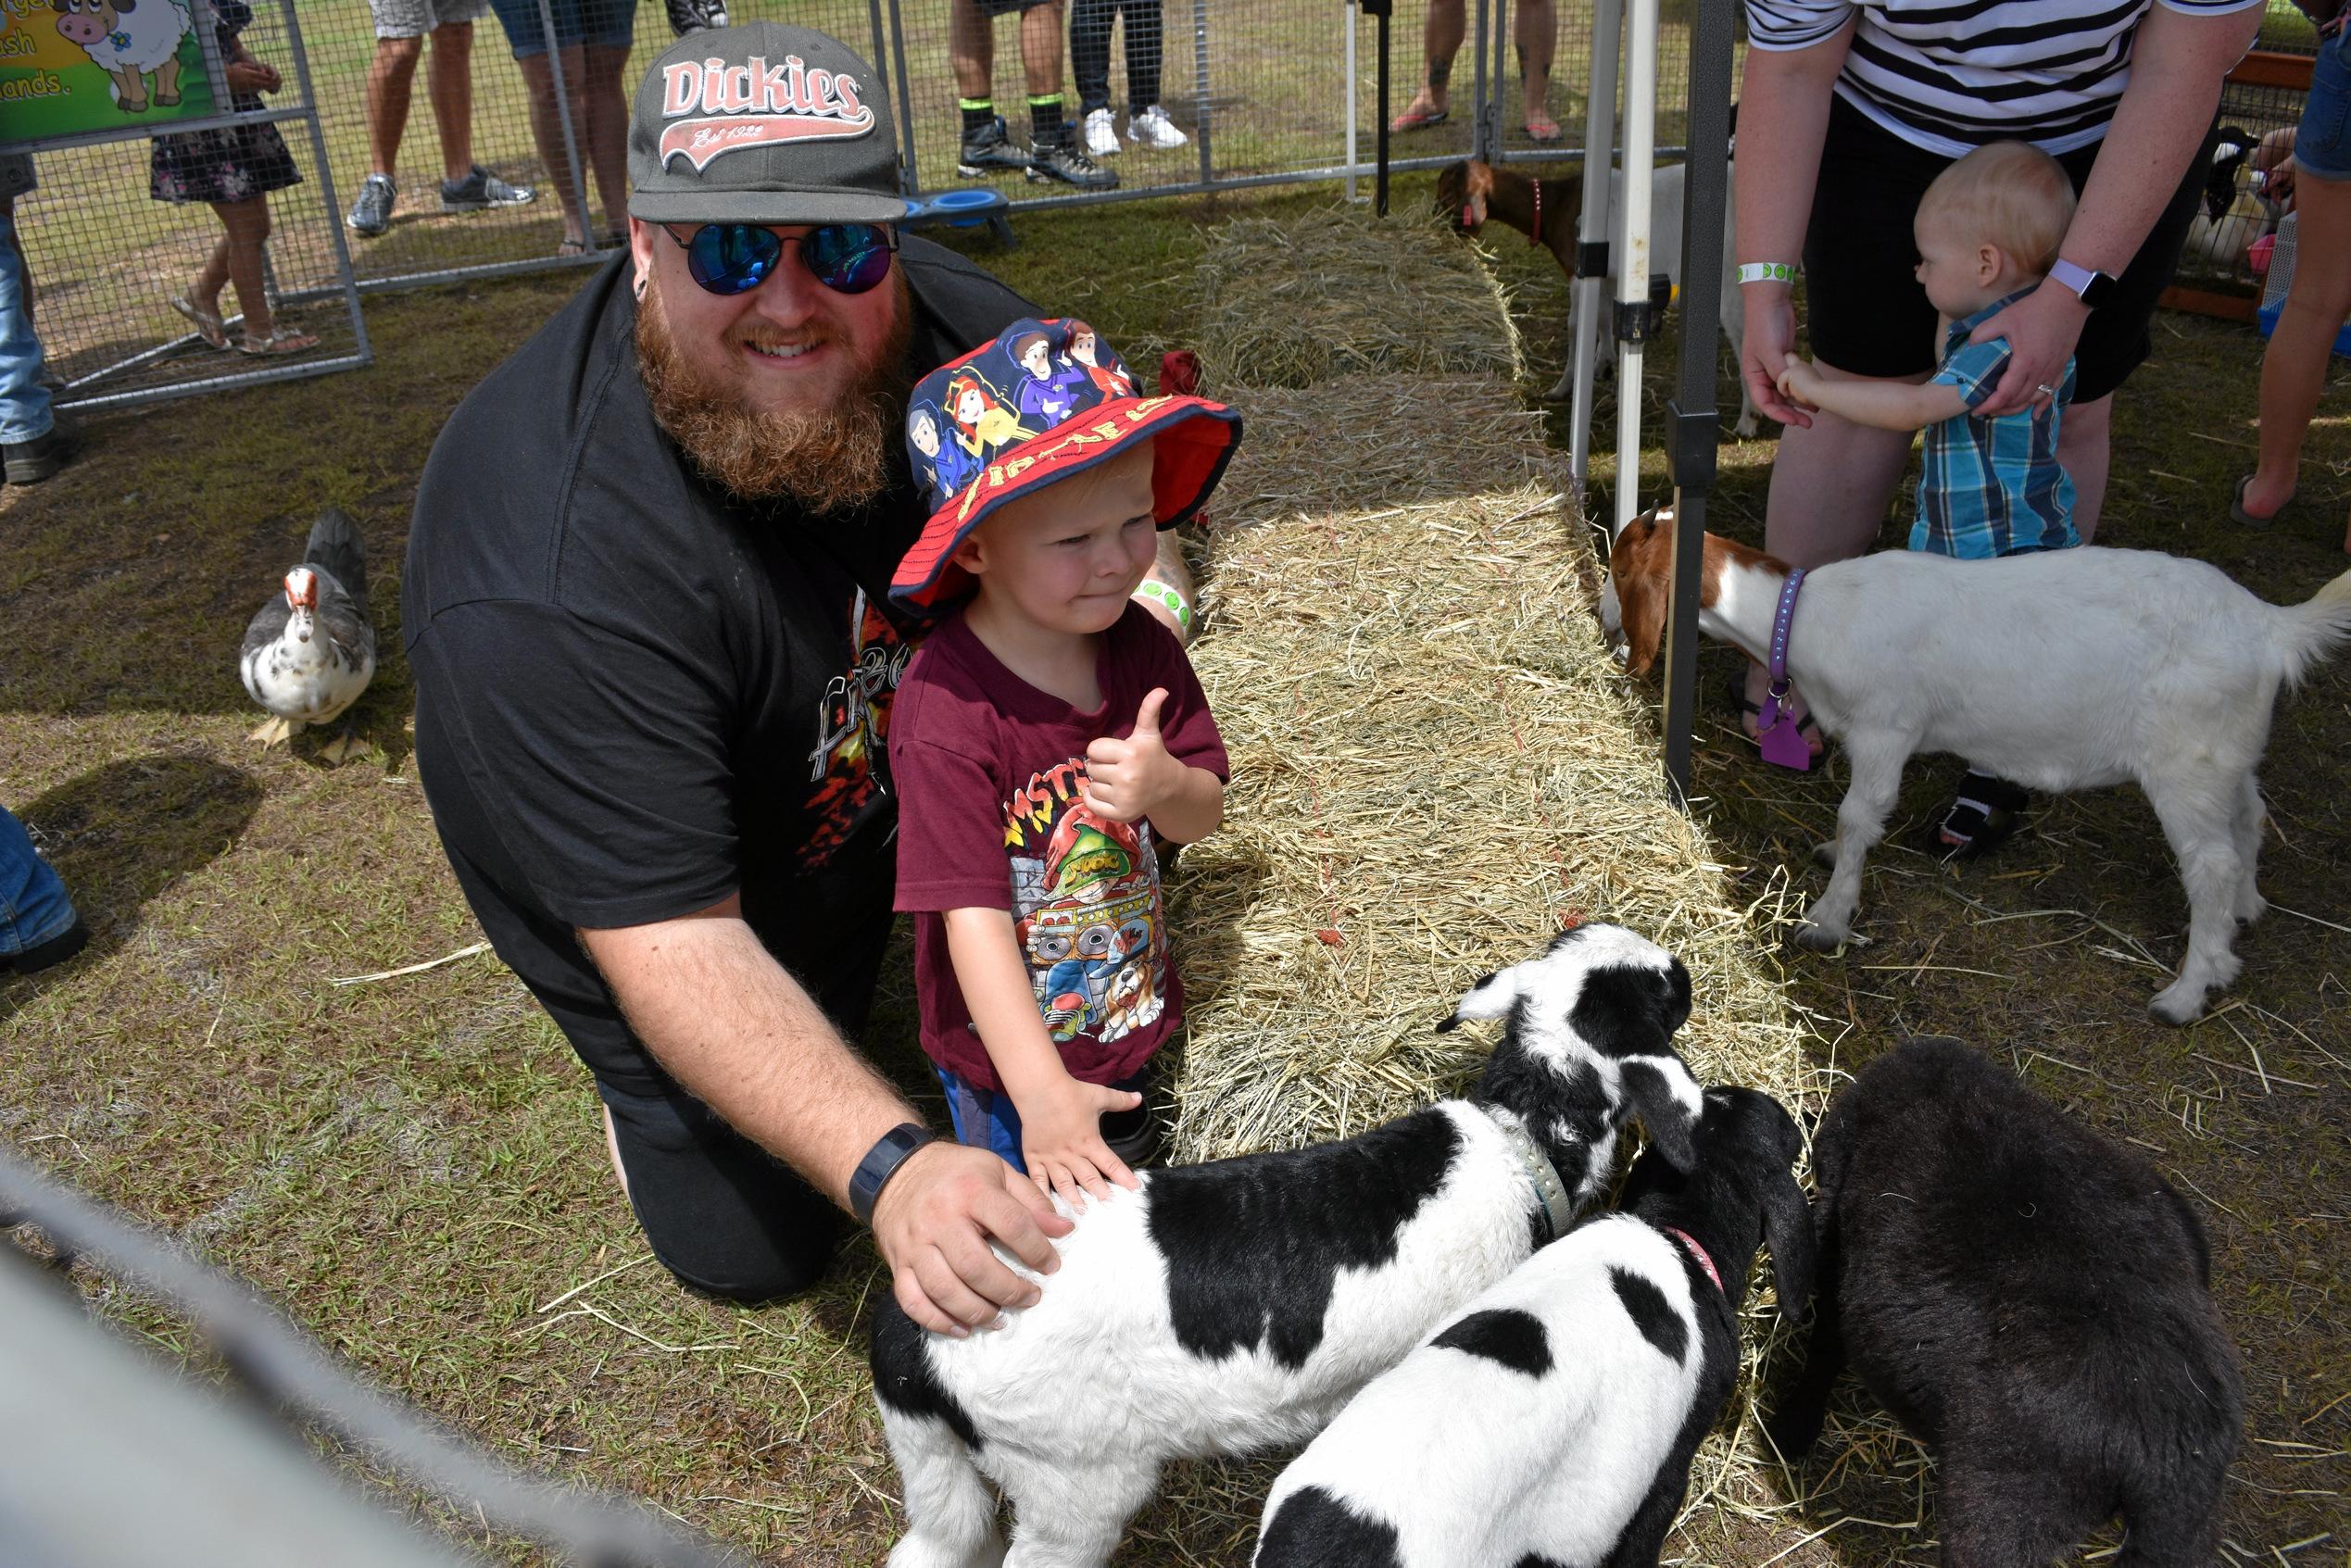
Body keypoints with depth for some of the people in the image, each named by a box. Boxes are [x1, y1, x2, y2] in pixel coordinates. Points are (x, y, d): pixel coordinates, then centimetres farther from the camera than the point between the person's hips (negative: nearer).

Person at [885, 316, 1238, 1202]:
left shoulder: (1137, 645, -11)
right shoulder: (946, 713, -30)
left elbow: (1204, 815, -5)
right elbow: (972, 919, -31)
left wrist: (1167, 787, -30)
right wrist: (1040, 1093, -36)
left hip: (1126, 1019, 6)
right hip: (1007, 1057, -6)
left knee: (1135, 1191, 29)